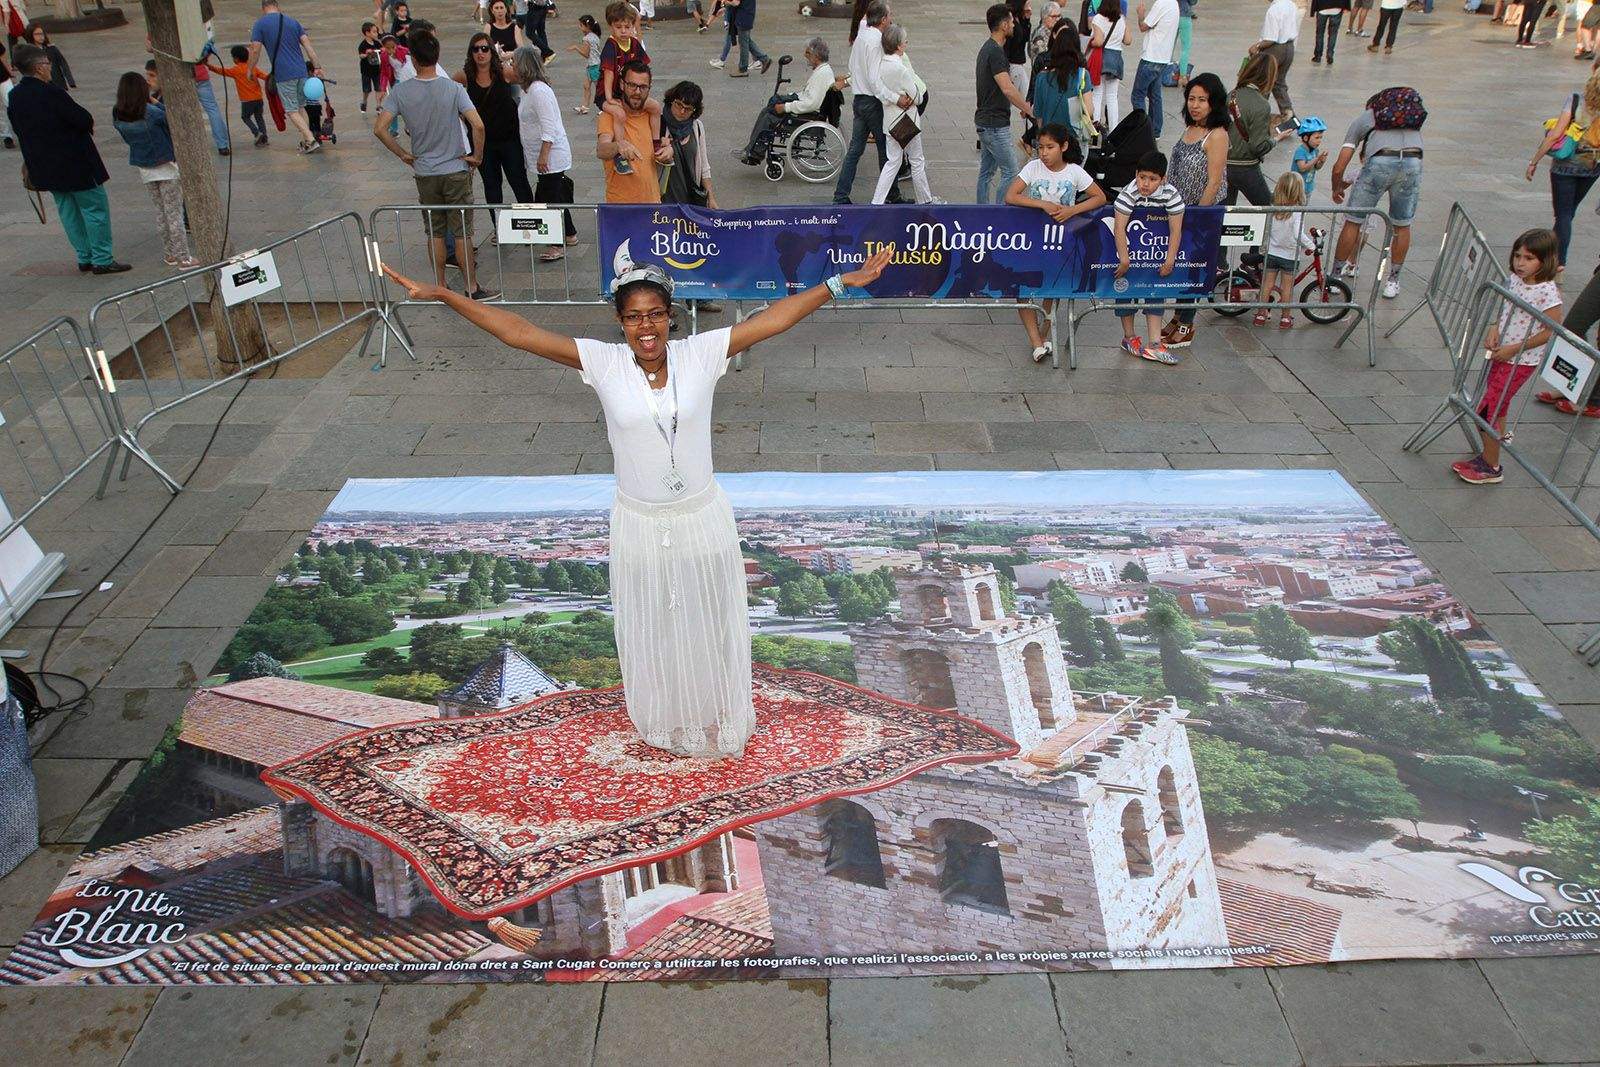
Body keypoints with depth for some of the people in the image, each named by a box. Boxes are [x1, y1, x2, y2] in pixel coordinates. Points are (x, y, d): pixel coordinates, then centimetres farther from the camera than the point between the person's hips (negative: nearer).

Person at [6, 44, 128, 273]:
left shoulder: (14, 97, 4)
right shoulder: (52, 94, -20)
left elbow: (19, 130, 12)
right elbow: (85, 120, -19)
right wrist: (87, 127, 4)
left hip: (43, 167, 8)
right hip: (76, 164, -8)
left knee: (68, 211, 15)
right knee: (95, 207, 1)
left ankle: (85, 258, 20)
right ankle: (102, 260, 0)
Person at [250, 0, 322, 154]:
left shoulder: (260, 24, 0)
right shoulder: (292, 22, 11)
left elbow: (255, 50, -4)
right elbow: (308, 45, 3)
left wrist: (250, 70, 9)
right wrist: (317, 67, 4)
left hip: (283, 75, -4)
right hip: (302, 72, 4)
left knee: (292, 111, 0)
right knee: (300, 107, 16)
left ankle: (311, 141, -12)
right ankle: (304, 141, 14)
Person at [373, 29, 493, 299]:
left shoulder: (401, 91, -6)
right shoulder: (453, 88, -12)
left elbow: (379, 129, -9)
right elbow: (478, 126, -22)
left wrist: (403, 154, 3)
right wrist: (477, 156, -7)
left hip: (424, 173, 2)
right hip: (456, 171, -2)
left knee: (435, 232, 13)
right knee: (462, 232, 5)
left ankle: (440, 287, 21)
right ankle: (472, 288, 10)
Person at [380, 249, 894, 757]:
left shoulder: (702, 354, -11)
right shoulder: (602, 362, -12)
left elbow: (774, 317, -11)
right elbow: (518, 331, -14)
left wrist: (842, 283, -12)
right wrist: (441, 294, -18)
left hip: (702, 519, 0)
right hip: (639, 525, 0)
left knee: (709, 624, 19)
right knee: (651, 630, 19)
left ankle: (716, 717, 45)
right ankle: (665, 722, 45)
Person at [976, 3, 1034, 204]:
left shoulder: (988, 48, 13)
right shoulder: (995, 52, -19)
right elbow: (1008, 90, -25)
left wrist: (1024, 107, 13)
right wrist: (1029, 110, -16)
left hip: (985, 121, 10)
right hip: (995, 124, -10)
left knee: (987, 171, 14)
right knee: (1010, 172, -4)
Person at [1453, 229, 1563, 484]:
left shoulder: (1547, 292, -20)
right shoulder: (1514, 280, 1)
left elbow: (1551, 332, -19)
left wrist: (1513, 349, -19)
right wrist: (1495, 329, -3)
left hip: (1522, 361, -8)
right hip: (1502, 354, 8)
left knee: (1486, 410, -6)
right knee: (1497, 406, 17)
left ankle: (1491, 468, 6)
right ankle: (1488, 456, 30)